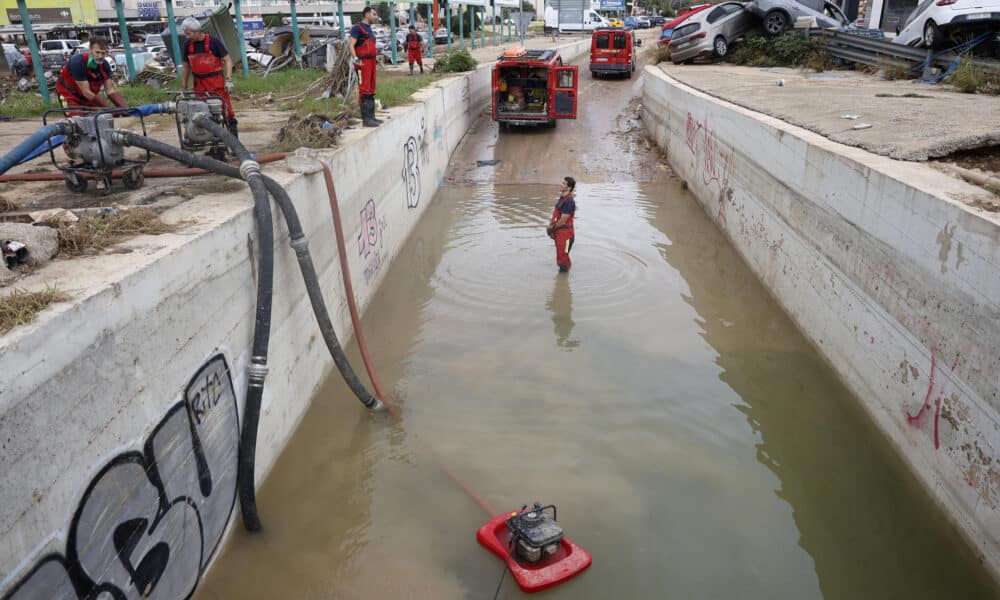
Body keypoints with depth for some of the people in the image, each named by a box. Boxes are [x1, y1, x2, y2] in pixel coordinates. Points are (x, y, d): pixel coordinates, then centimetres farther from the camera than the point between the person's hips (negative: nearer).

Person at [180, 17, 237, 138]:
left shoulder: (214, 42, -6)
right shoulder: (187, 46, 6)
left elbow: (227, 60, -4)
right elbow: (186, 67, 14)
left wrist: (228, 80, -15)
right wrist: (184, 88, 13)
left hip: (217, 83, -4)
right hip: (199, 86, 4)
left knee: (226, 109, -6)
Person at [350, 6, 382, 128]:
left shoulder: (369, 29, 19)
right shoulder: (358, 28, -7)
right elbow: (351, 45, -15)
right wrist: (355, 58, -28)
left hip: (371, 62, 9)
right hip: (363, 63, -9)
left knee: (371, 91, 12)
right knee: (364, 91, -10)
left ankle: (371, 117, 19)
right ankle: (366, 119, -11)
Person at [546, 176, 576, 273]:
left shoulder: (569, 201, -23)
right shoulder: (562, 197, 7)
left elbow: (563, 221, -22)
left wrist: (552, 228, -7)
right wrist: (551, 226, 3)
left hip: (565, 234, -9)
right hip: (559, 232, 9)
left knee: (563, 260, 1)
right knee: (560, 258, 21)